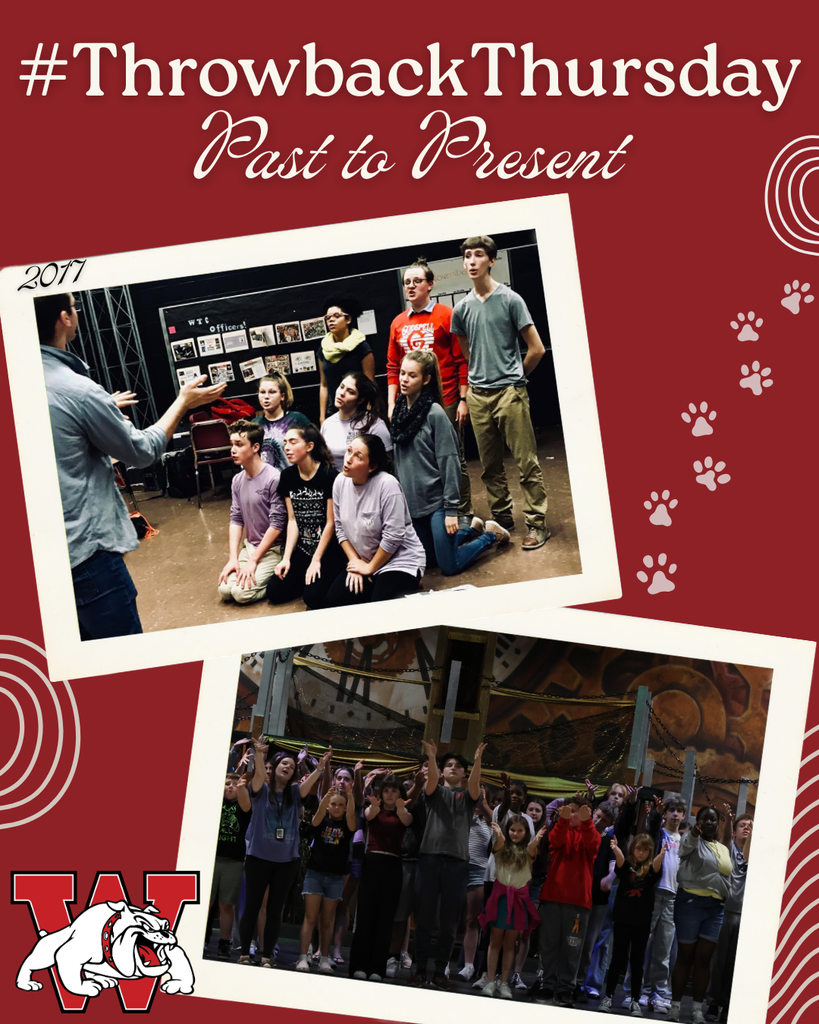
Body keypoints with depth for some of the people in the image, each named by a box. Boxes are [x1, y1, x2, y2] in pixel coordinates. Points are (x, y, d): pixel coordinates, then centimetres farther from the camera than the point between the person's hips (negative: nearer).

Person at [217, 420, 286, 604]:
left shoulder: (274, 479, -19)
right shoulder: (237, 481, 4)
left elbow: (277, 524, -18)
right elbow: (236, 520, 6)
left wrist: (253, 561, -16)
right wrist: (233, 558, -7)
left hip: (272, 549, -7)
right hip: (248, 546, 7)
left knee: (241, 592, -21)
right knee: (225, 590, -9)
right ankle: (268, 577, 13)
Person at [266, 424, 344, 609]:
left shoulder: (329, 475, -16)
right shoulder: (287, 476, 1)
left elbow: (331, 522, -13)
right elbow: (292, 520, 2)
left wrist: (316, 561, -13)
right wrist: (286, 558, -7)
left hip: (329, 550, -6)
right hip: (302, 550, 6)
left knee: (313, 597, -23)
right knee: (274, 592, -8)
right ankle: (307, 577, 16)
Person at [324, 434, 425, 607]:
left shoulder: (387, 484, -26)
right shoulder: (340, 482, -5)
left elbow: (393, 537, -23)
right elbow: (341, 528, 5)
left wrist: (370, 567, -12)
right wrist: (355, 561, -4)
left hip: (400, 562, -6)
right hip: (362, 562, 6)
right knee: (334, 601, -12)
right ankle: (375, 586, 13)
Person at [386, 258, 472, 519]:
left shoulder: (446, 316, -2)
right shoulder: (398, 323, 10)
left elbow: (462, 360, -4)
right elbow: (393, 368, 13)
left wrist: (463, 399, -8)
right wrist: (391, 404, 7)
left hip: (445, 402, -4)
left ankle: (464, 513, 13)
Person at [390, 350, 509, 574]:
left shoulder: (434, 413, -15)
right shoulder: (399, 411, 3)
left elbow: (449, 461, -15)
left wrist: (451, 509, -16)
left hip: (436, 499, -6)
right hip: (411, 502, 6)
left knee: (449, 566, -1)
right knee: (431, 561, 17)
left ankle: (491, 535, 22)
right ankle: (473, 530, 38)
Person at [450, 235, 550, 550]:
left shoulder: (510, 299, -3)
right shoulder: (462, 308, 10)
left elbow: (536, 349, -1)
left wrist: (515, 377, 8)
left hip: (510, 392, -5)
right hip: (478, 395, 5)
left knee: (526, 462, -5)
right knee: (490, 466, 10)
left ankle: (536, 523, 1)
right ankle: (502, 520, 22)